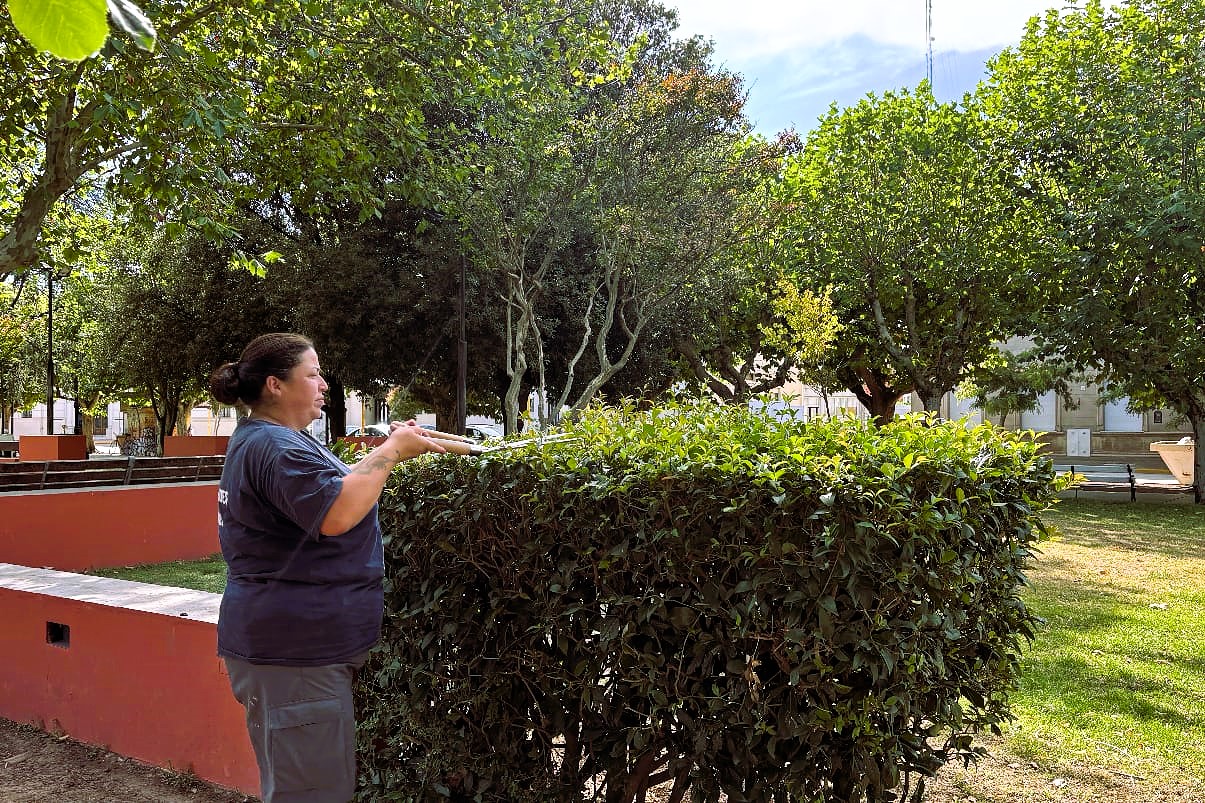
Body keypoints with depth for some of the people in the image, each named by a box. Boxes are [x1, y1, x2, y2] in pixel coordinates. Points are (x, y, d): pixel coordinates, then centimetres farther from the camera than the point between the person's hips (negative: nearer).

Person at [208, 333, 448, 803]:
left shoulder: (266, 440, 18)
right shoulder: (274, 446, -18)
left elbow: (333, 485, 24)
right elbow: (337, 513, -29)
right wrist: (390, 453, -19)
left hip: (300, 642, 11)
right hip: (294, 649, -11)